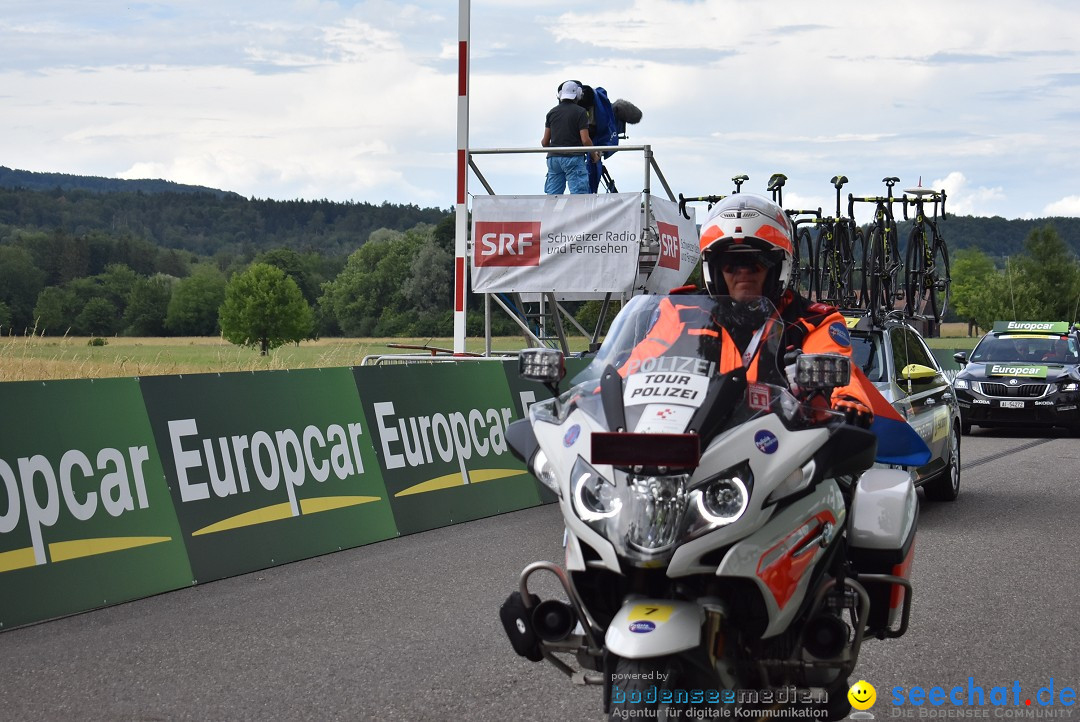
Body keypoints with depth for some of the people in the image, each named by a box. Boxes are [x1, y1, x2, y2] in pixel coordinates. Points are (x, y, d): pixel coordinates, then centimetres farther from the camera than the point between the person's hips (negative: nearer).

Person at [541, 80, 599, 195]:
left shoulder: (552, 112, 11)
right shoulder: (580, 112, -4)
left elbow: (545, 142, 11)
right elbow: (585, 140, -10)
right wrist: (594, 155, 6)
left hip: (553, 157, 5)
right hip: (573, 158, -5)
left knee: (552, 196, 4)